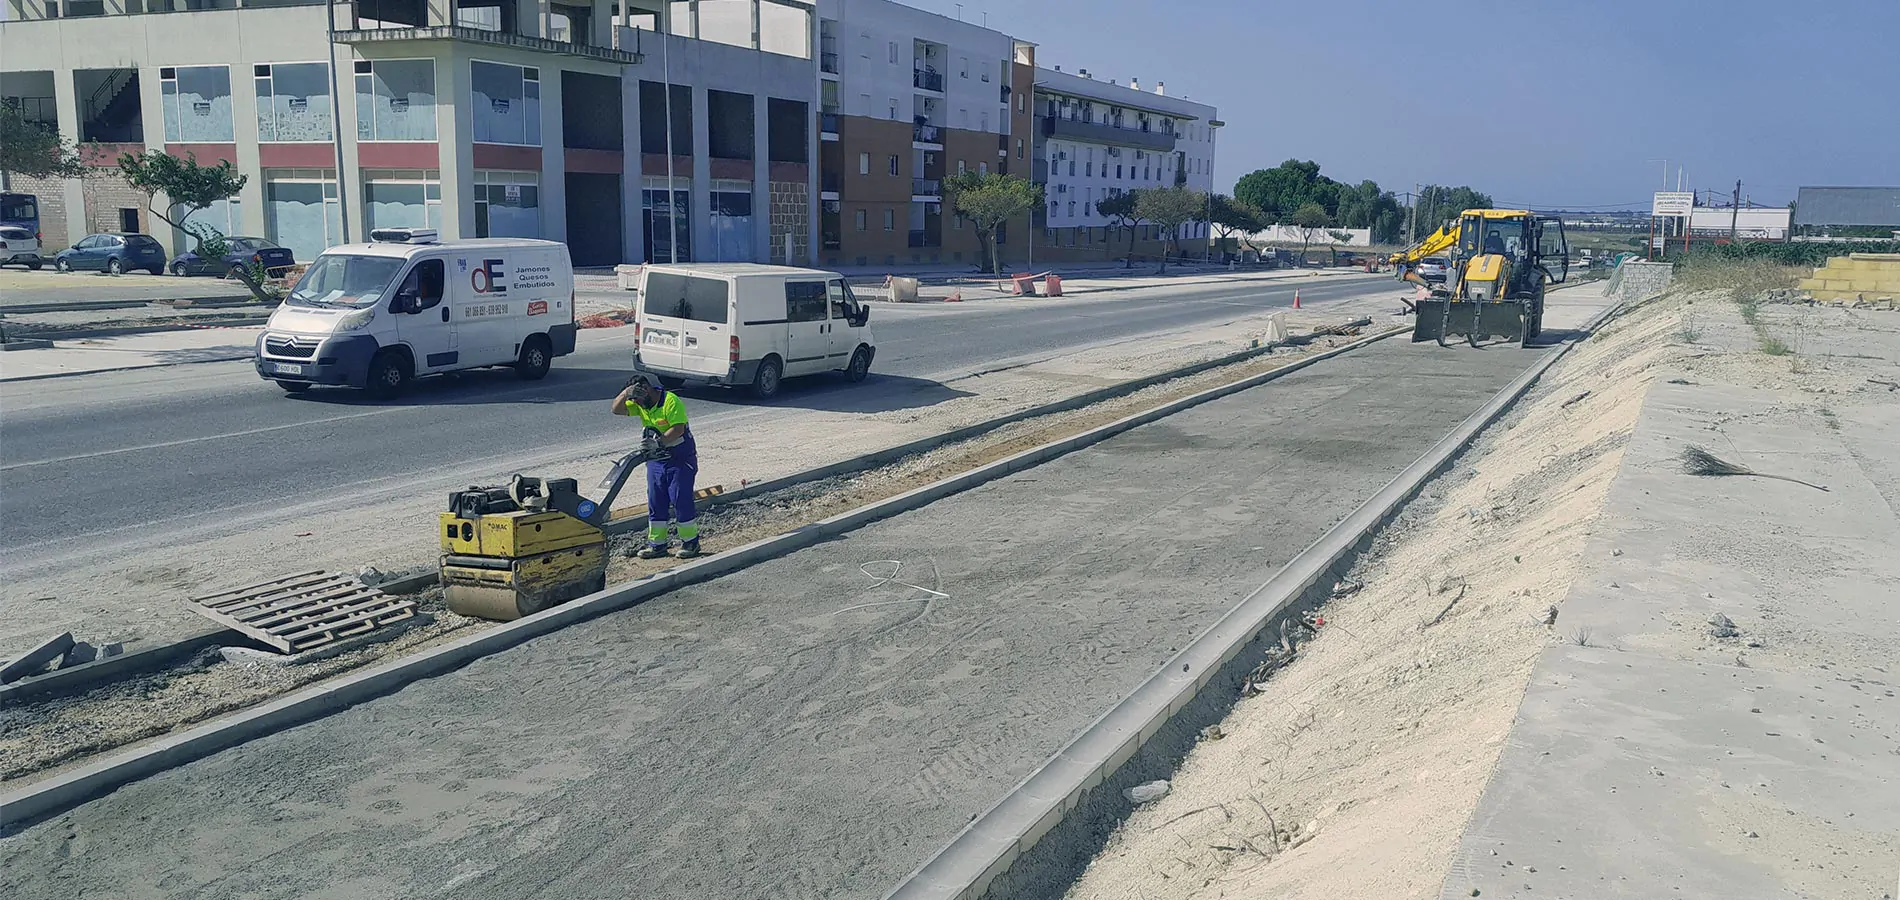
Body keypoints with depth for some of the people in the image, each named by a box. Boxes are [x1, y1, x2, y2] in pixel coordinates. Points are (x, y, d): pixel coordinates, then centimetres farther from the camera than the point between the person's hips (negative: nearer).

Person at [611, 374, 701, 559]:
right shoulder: (640, 404, 6)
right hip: (656, 459, 8)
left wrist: (658, 442, -36)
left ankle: (690, 542, 7)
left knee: (681, 500, -5)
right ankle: (657, 544, 16)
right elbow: (617, 410, 3)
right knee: (656, 502, 8)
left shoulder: (671, 401, -19)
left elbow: (678, 428, -27)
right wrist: (626, 393, -13)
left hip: (680, 459, -8)